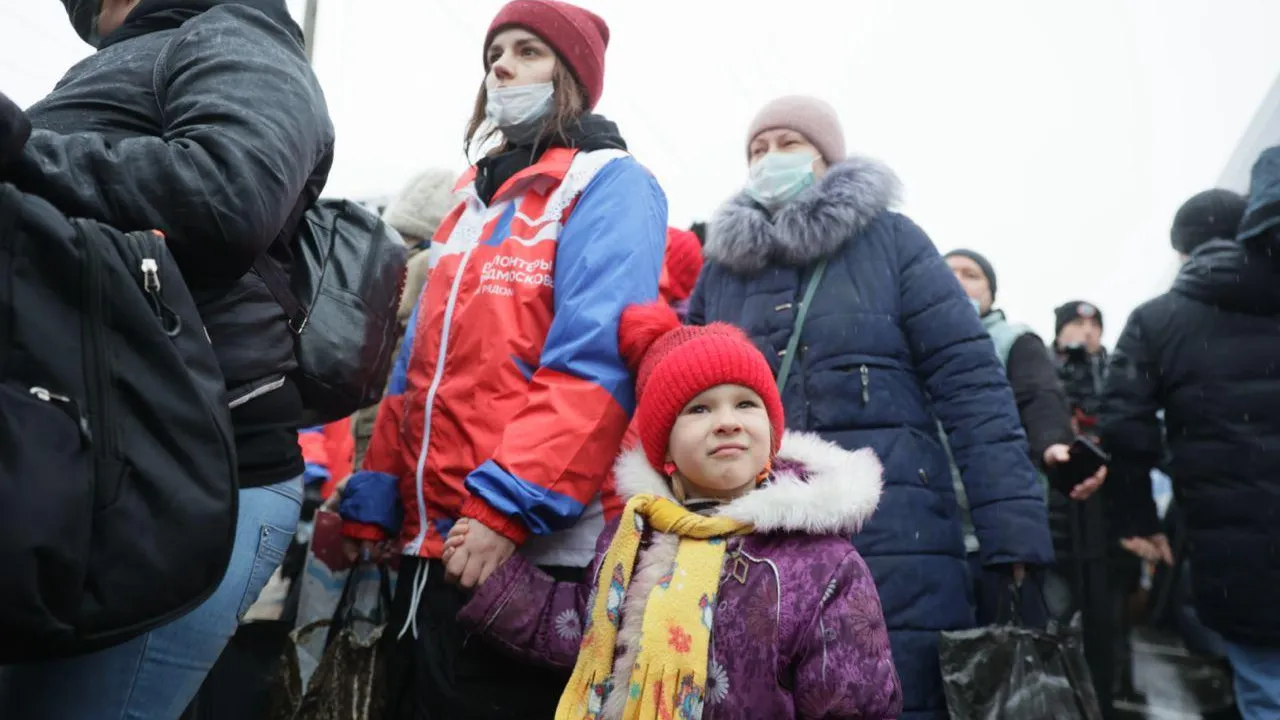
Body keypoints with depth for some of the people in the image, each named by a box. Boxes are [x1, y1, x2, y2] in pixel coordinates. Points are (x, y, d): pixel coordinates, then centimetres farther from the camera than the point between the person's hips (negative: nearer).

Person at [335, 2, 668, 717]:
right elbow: (415, 372, 16)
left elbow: (594, 362, -18)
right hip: (432, 545, 8)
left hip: (531, 549, -8)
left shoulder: (610, 185, -3)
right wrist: (371, 508, 10)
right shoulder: (476, 202, 20)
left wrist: (508, 508, -24)